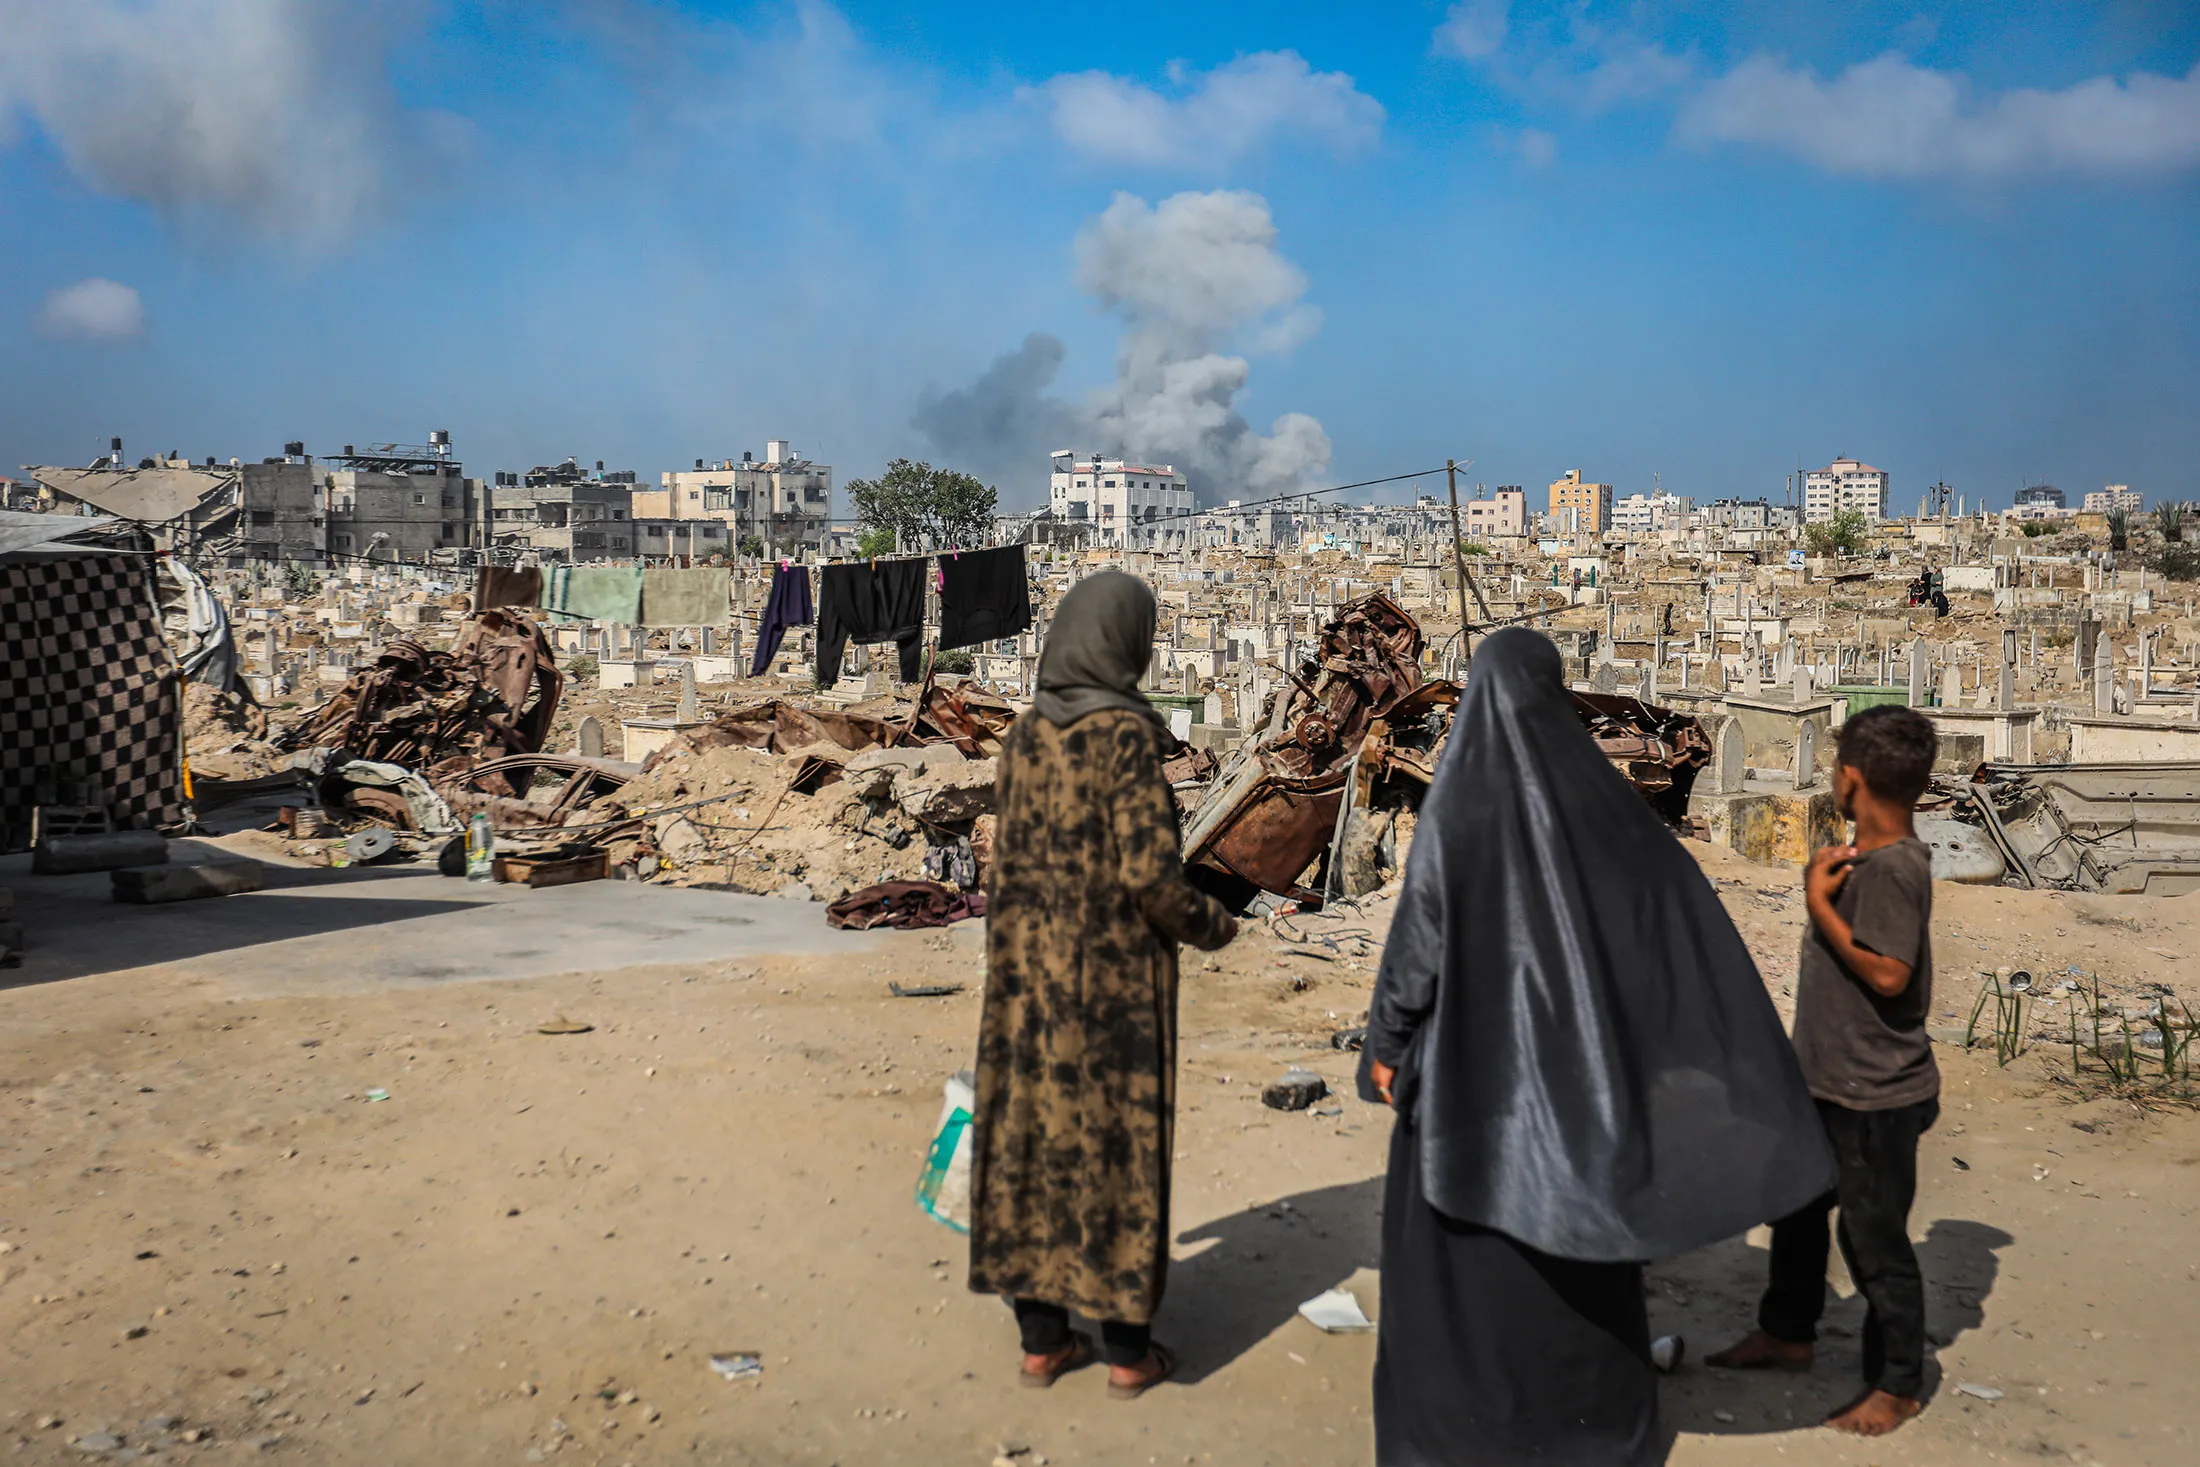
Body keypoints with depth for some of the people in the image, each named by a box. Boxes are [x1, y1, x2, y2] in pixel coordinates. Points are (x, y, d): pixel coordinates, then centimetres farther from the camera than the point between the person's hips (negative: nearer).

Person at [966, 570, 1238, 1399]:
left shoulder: (1027, 733, 4)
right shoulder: (1126, 734, -16)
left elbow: (1015, 863, 10)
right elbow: (1150, 875, -19)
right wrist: (1212, 925, 0)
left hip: (1029, 966, 6)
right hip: (1112, 972, -6)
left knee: (1034, 1139, 12)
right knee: (1117, 1146, 5)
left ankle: (1042, 1339, 21)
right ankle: (1127, 1350, 16)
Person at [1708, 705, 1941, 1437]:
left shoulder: (1893, 867, -23)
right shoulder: (1863, 857, 6)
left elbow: (1888, 973, -28)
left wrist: (1819, 900, -24)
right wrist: (1824, 883, 5)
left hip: (1877, 1098, -10)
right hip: (1829, 1082, 10)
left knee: (1875, 1240, 4)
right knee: (1796, 1206, 23)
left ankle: (1897, 1386, 22)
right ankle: (1786, 1332, 43)